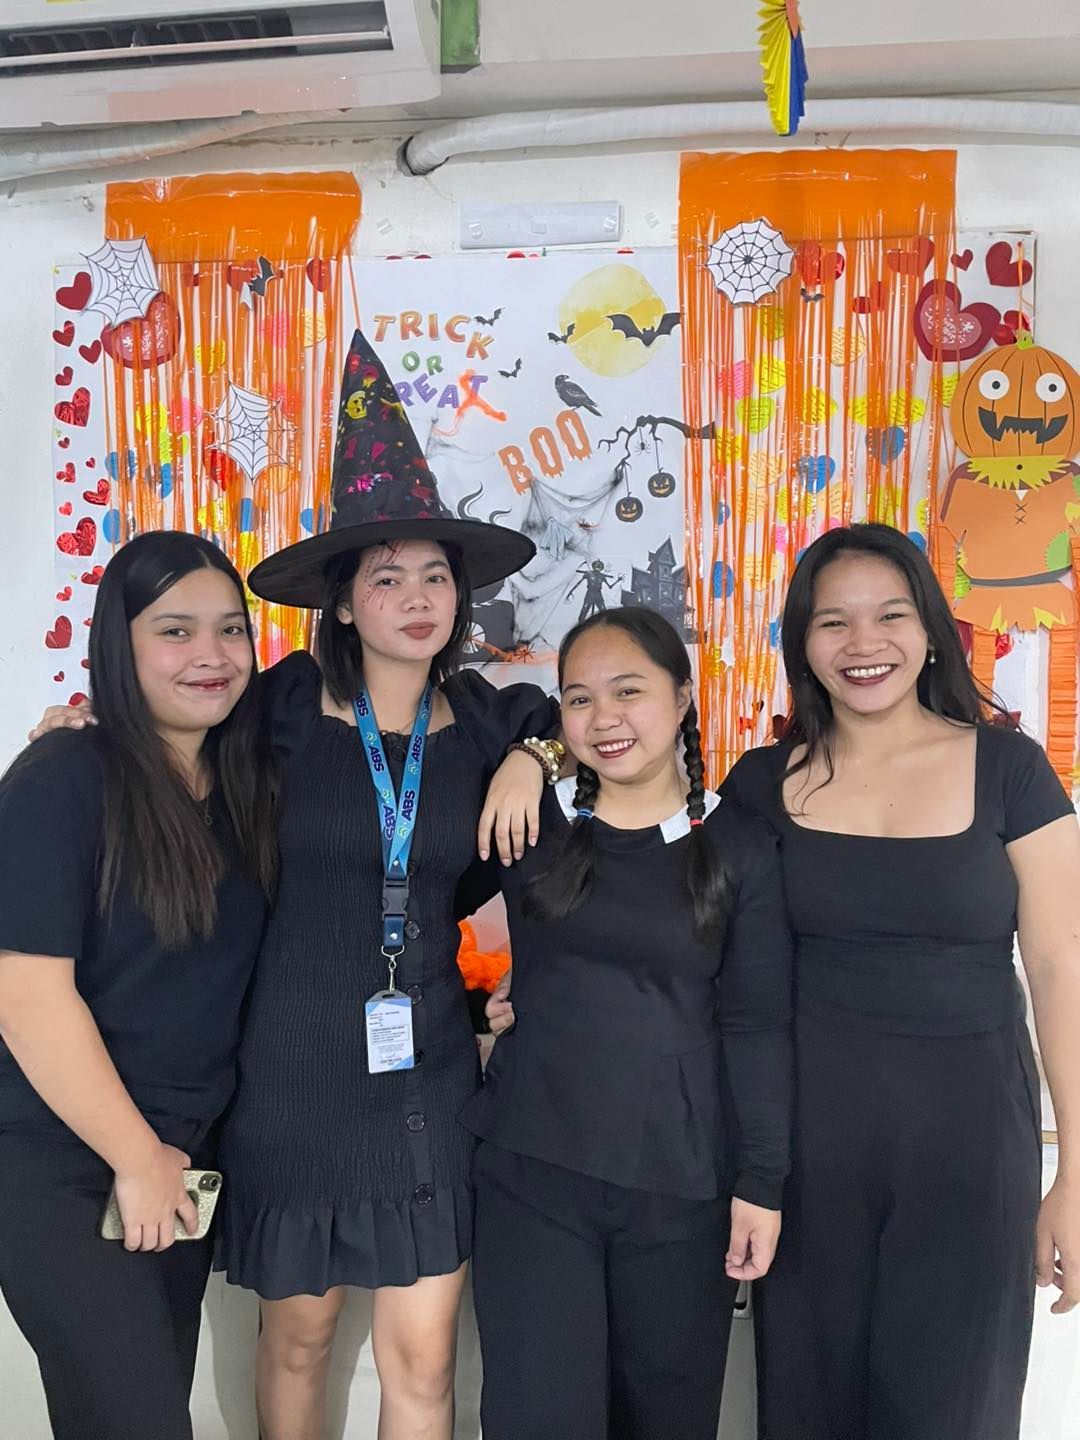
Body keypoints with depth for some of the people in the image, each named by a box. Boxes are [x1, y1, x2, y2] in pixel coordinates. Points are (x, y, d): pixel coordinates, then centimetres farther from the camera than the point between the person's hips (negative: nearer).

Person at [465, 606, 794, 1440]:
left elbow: (758, 1025, -2)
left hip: (682, 1182, 0)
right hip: (532, 1169, 1)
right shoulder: (530, 821, -1)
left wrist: (762, 1180, -3)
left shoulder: (740, 845, -3)